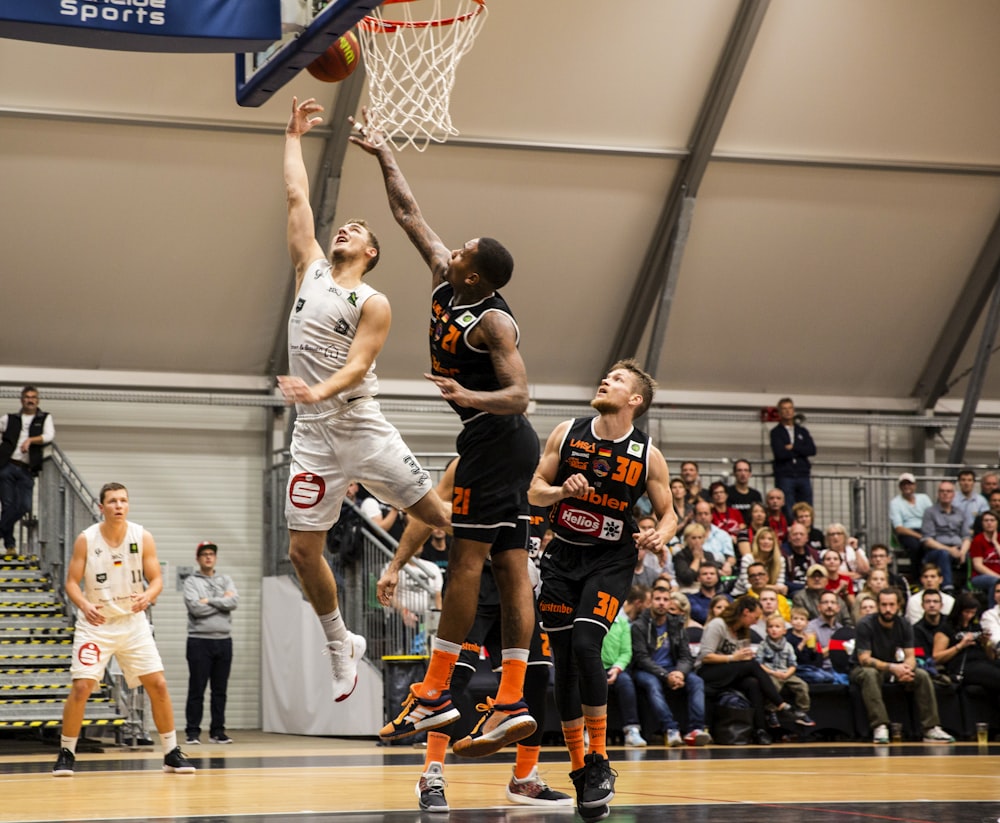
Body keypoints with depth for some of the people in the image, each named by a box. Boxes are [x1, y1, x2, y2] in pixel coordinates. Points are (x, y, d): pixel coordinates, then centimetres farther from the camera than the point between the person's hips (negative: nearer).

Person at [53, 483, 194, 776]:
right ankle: (66, 753, 4)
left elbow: (156, 579, -2)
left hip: (133, 622, 2)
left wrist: (147, 596, -25)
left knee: (158, 685, -3)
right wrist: (84, 605, -26)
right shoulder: (86, 539, -9)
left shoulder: (143, 538, -5)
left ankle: (172, 753, 9)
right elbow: (72, 582, -6)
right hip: (96, 624, -2)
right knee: (81, 687, -12)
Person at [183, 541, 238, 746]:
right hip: (200, 640, -4)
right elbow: (195, 608, -14)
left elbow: (234, 602, -5)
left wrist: (209, 601, -10)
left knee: (220, 690, 6)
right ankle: (192, 732, 1)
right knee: (196, 690, -2)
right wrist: (222, 601, -6)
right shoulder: (191, 582, 2)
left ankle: (217, 731, 12)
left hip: (224, 640, 4)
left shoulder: (226, 580, 13)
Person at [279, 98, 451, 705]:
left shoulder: (374, 304, -3)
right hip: (314, 436, 4)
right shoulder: (312, 270, 10)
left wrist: (319, 391, -34)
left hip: (363, 428, -4)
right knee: (303, 550, 1)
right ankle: (342, 645, 18)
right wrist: (295, 136, 17)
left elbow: (357, 365, -16)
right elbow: (297, 195, 11)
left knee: (439, 516, 0)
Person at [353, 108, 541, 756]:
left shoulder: (494, 321, -15)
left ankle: (435, 693, -8)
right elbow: (410, 214, 17)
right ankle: (511, 703, 2)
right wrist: (382, 151, 20)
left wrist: (470, 397, -38)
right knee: (510, 567, 4)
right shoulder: (445, 281, 8)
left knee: (467, 559, -9)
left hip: (495, 438, -9)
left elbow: (520, 395, -21)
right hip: (503, 443, 9)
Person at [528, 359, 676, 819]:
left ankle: (599, 761, -11)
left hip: (610, 561, -3)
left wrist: (661, 535, -18)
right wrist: (562, 490, -18)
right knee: (564, 662, 3)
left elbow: (667, 512, 5)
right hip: (563, 556, 3)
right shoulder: (567, 435, -1)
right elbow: (534, 492, 4)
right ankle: (579, 770, 16)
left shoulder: (648, 456, -5)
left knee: (585, 645, -23)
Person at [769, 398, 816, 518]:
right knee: (788, 514, -9)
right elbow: (780, 453, -11)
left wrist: (793, 448, -8)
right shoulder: (776, 432, 4)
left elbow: (812, 450, 1)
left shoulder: (802, 431, 16)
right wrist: (800, 451, -2)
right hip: (784, 477, -4)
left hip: (803, 476, 4)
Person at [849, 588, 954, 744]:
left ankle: (931, 729, -17)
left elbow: (910, 657, -6)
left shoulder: (904, 625, -3)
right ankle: (880, 728, -45)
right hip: (861, 670, -5)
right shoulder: (866, 626, -19)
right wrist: (892, 668, -39)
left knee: (923, 676, -17)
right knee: (870, 674, -40)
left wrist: (906, 668, -32)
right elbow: (864, 659, -25)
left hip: (892, 668, 5)